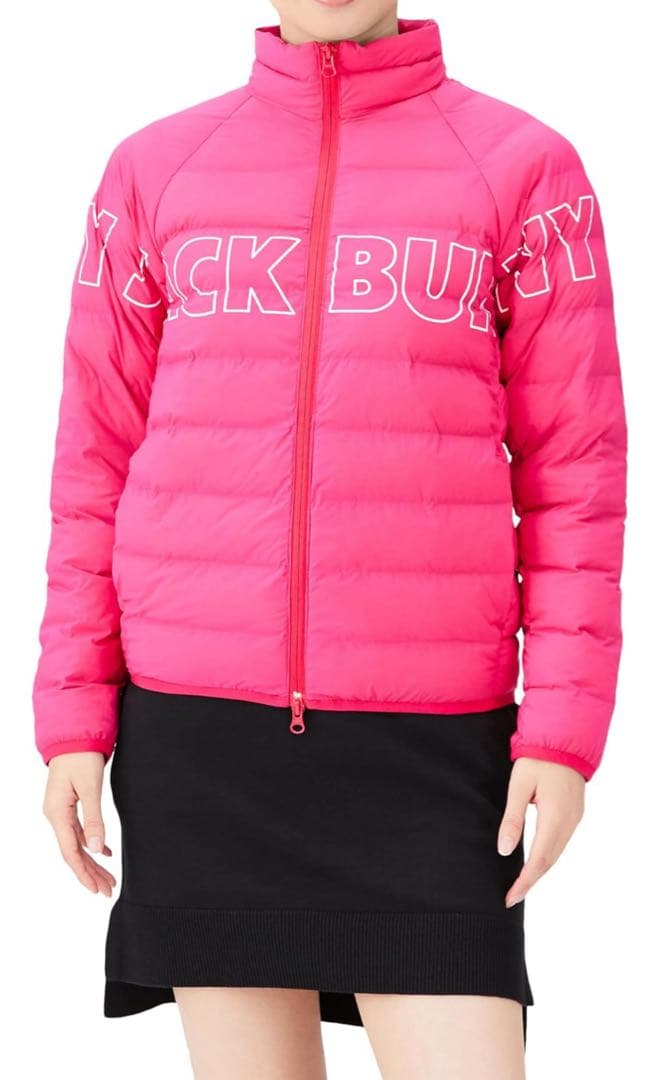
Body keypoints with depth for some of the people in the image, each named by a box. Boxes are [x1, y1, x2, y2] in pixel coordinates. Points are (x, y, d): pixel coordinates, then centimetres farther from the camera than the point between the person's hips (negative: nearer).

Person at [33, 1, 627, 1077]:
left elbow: (573, 462, 3)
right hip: (195, 731, 2)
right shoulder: (153, 168, 10)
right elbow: (96, 454, 11)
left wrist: (562, 726, -5)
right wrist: (74, 714, 5)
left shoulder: (525, 167, 5)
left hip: (429, 740, -1)